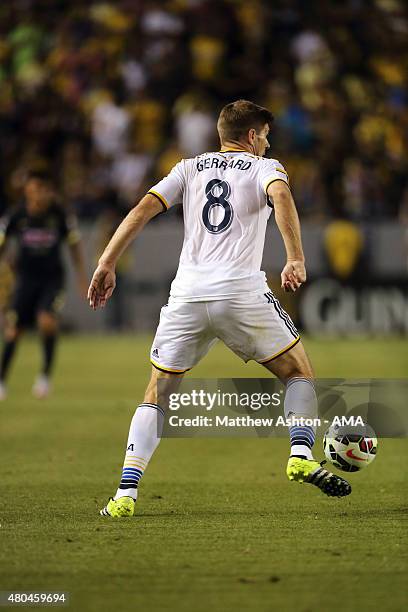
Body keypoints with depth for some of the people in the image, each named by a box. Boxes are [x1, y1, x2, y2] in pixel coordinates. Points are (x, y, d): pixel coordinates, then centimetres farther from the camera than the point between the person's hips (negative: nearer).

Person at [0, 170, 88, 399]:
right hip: (26, 278, 1)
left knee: (47, 321, -24)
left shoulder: (61, 216, -10)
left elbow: (75, 245, 4)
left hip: (53, 278, -1)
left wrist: (83, 278, 5)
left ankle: (46, 374, -6)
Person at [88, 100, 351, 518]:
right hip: (242, 292, -3)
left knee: (157, 394, 12)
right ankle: (301, 455, -5)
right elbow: (281, 196, -13)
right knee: (299, 373, 16)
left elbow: (143, 209, 9)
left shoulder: (190, 168, 20)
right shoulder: (264, 167, 11)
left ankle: (126, 492, -1)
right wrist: (295, 259, -20)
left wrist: (106, 265, 7)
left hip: (187, 295, 3)